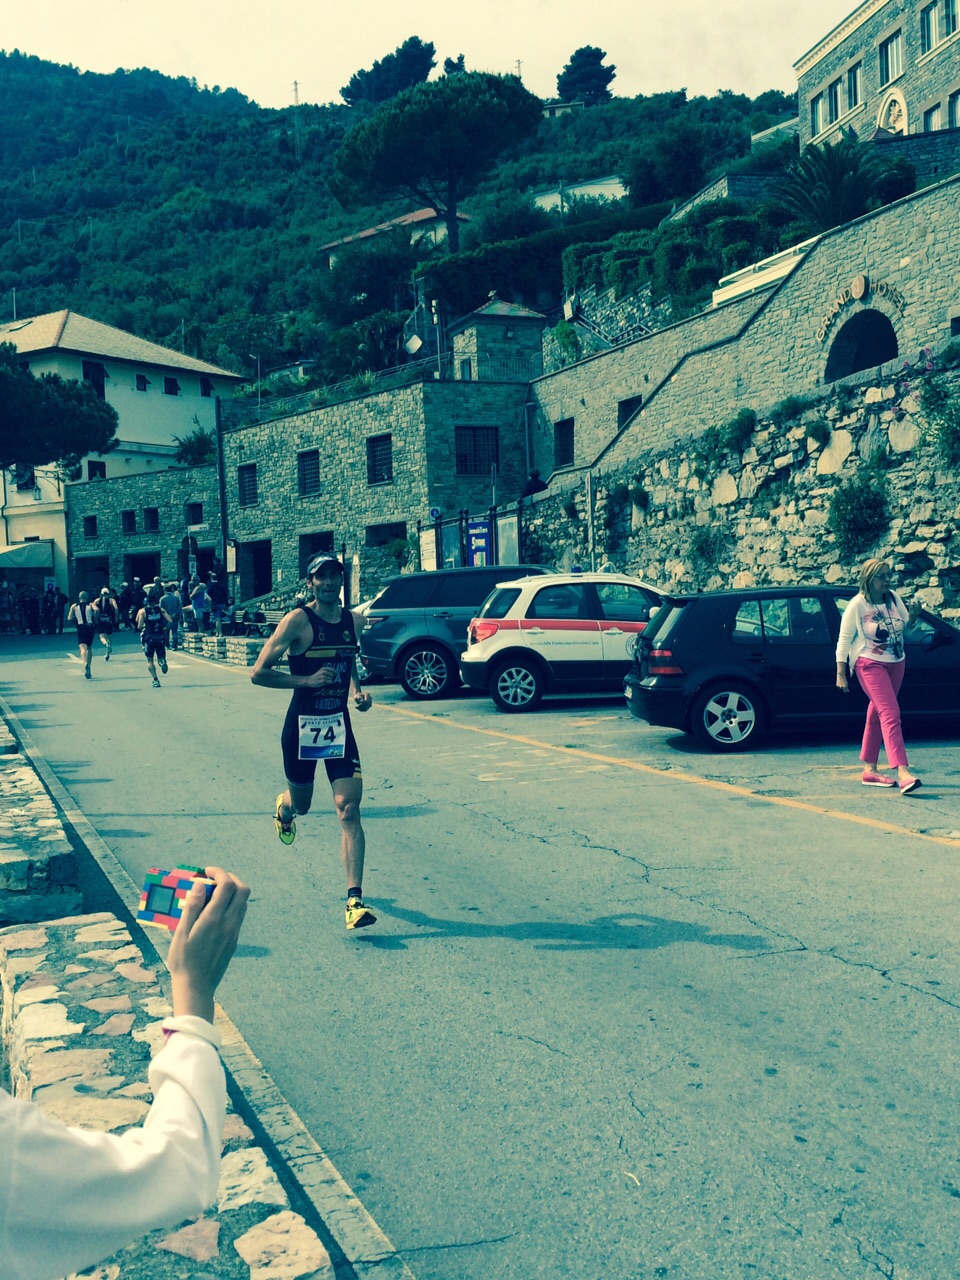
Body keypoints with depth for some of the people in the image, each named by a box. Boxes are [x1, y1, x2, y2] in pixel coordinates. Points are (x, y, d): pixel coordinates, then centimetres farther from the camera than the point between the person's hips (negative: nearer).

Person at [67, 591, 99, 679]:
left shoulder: (74, 606, 10)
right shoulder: (91, 605, 8)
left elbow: (69, 619, 3)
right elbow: (96, 610, -14)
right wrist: (94, 620, -3)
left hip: (81, 628, -1)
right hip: (90, 627, 1)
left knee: (83, 647, -15)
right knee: (89, 647, 19)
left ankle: (85, 663, -42)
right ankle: (88, 667, 18)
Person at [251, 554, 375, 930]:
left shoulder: (353, 620, 4)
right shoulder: (298, 620, -12)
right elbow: (258, 673, -12)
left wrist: (358, 691, 4)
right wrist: (306, 680, -21)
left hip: (339, 724, 3)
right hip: (302, 725, -3)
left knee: (349, 810, -8)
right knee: (301, 804, 16)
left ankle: (354, 899, -8)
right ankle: (284, 805, 56)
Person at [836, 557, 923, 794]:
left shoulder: (894, 598, 4)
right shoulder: (857, 605, -12)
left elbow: (905, 625, 16)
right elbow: (844, 640, -10)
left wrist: (914, 614, -7)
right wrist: (840, 674, -14)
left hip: (896, 663, 6)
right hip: (870, 664, -6)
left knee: (877, 713, 12)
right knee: (890, 713, -17)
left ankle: (869, 769, 20)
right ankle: (902, 773, -25)